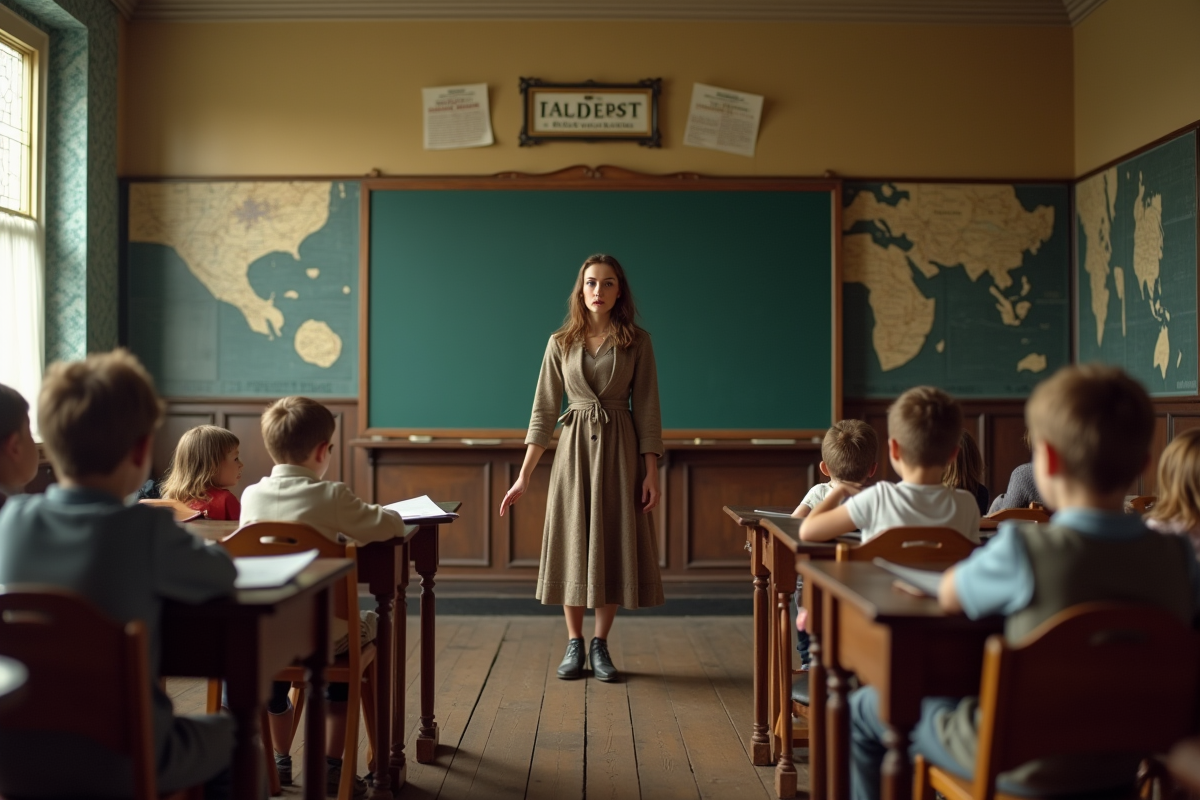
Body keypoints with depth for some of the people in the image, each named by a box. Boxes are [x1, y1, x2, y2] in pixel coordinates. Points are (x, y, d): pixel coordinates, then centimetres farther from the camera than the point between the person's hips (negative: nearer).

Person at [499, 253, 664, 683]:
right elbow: (544, 409, 4)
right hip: (574, 448, 1)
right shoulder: (561, 343, 4)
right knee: (572, 545, 3)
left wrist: (651, 472, -7)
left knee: (614, 543, 2)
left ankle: (600, 645, 16)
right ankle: (574, 645, 16)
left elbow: (647, 410, 0)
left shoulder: (637, 342, 1)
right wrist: (524, 475, -1)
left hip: (620, 449, -1)